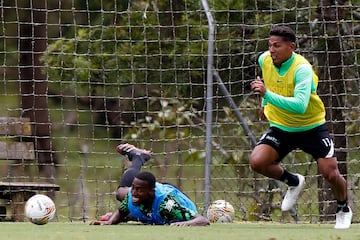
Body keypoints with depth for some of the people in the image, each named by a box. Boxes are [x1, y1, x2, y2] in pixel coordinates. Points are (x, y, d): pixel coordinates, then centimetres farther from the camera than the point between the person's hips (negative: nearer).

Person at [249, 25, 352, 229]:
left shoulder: (302, 69, -29)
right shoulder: (264, 60, -10)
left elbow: (300, 106, -43)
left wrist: (268, 94, -48)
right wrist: (265, 103, 25)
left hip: (312, 128, -5)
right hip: (281, 128, 5)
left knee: (331, 174, -9)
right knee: (257, 162, -18)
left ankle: (344, 210, 25)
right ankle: (294, 182, 14)